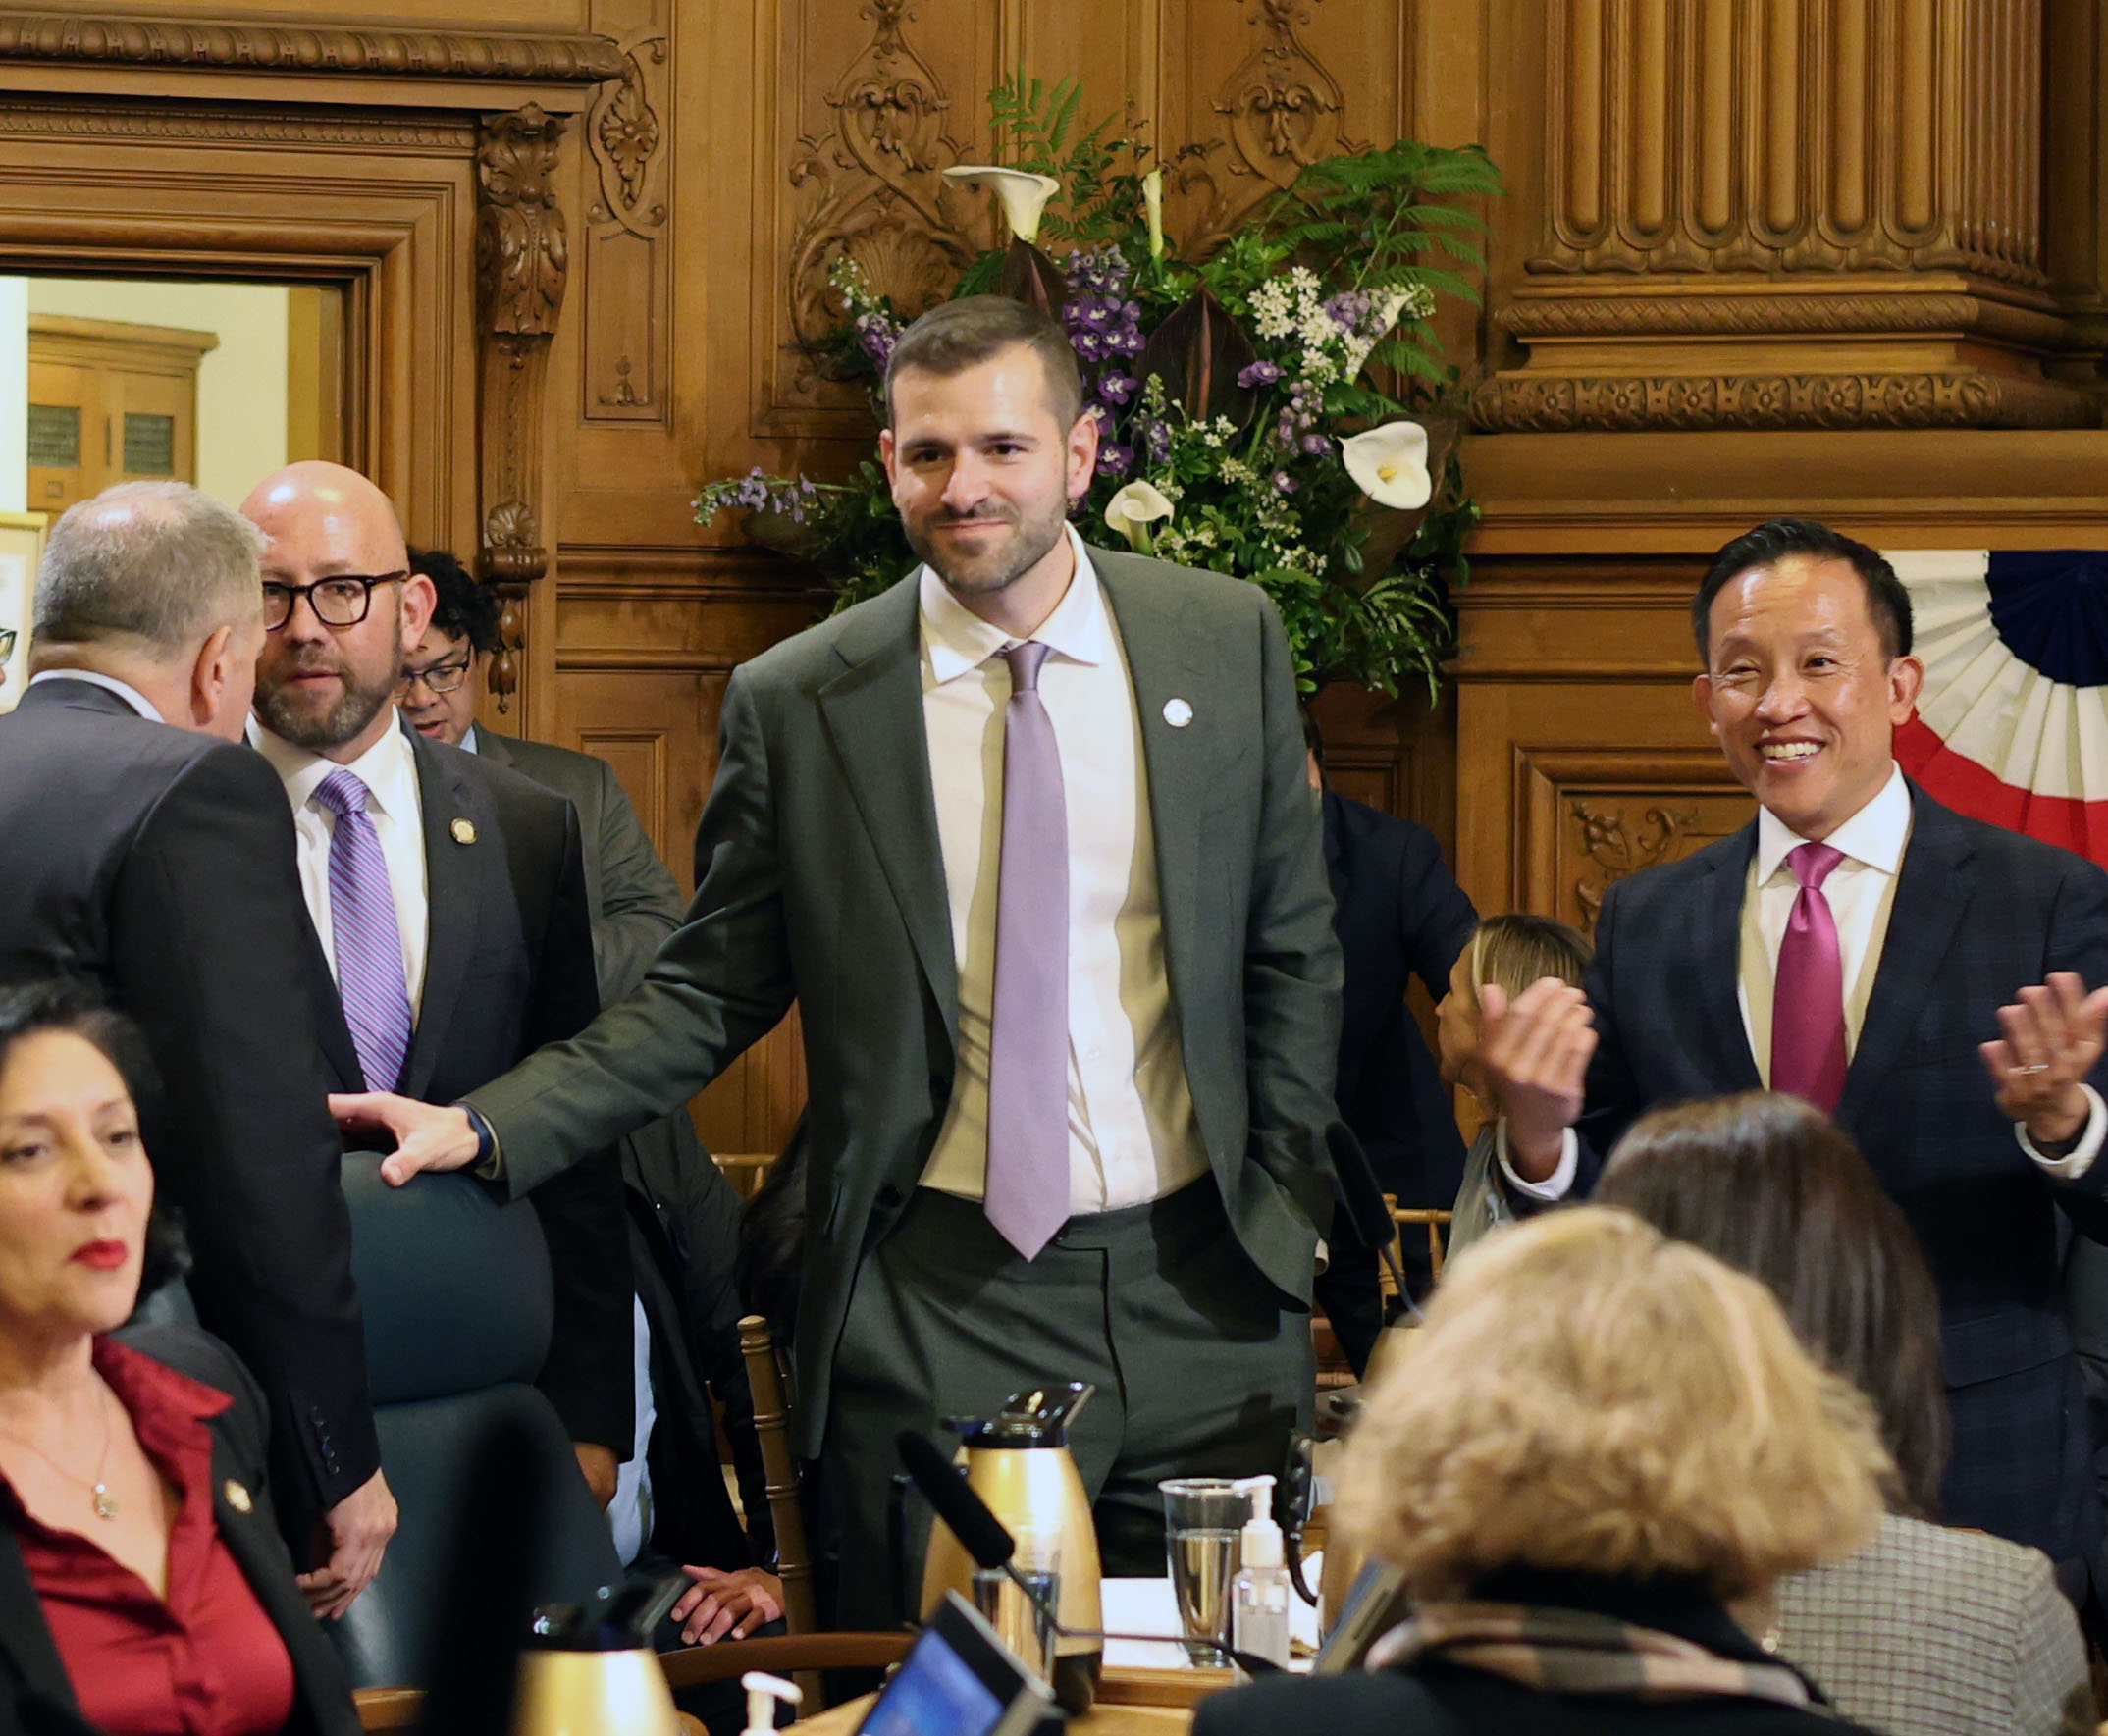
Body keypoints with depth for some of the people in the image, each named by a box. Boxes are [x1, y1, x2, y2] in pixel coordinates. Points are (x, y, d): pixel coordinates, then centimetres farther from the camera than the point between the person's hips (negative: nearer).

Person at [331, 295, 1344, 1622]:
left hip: (1203, 1291, 2)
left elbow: (1294, 952, 10)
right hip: (939, 1306, -2)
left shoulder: (1228, 641, 4)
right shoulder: (797, 705, 0)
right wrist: (486, 1129, -8)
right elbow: (708, 998, 4)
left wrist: (1285, 1209, 5)